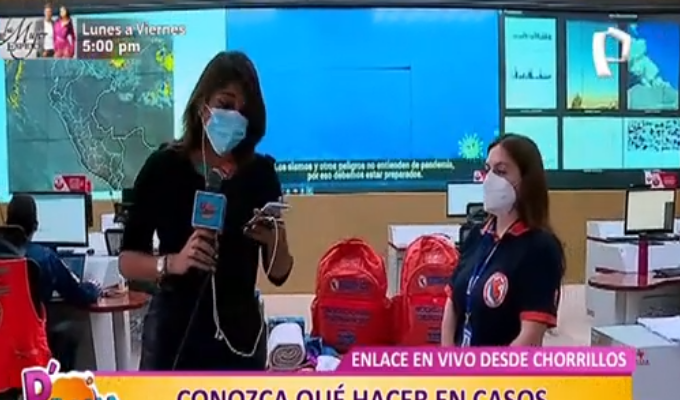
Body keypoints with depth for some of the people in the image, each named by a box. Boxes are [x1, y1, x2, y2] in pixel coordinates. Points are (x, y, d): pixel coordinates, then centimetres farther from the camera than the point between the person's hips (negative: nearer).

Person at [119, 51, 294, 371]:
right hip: (174, 333, -2)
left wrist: (275, 242, -17)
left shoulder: (260, 173, 1)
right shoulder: (163, 166, -6)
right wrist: (172, 263, -24)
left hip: (240, 335, 3)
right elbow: (127, 260, -4)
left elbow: (278, 274, 4)